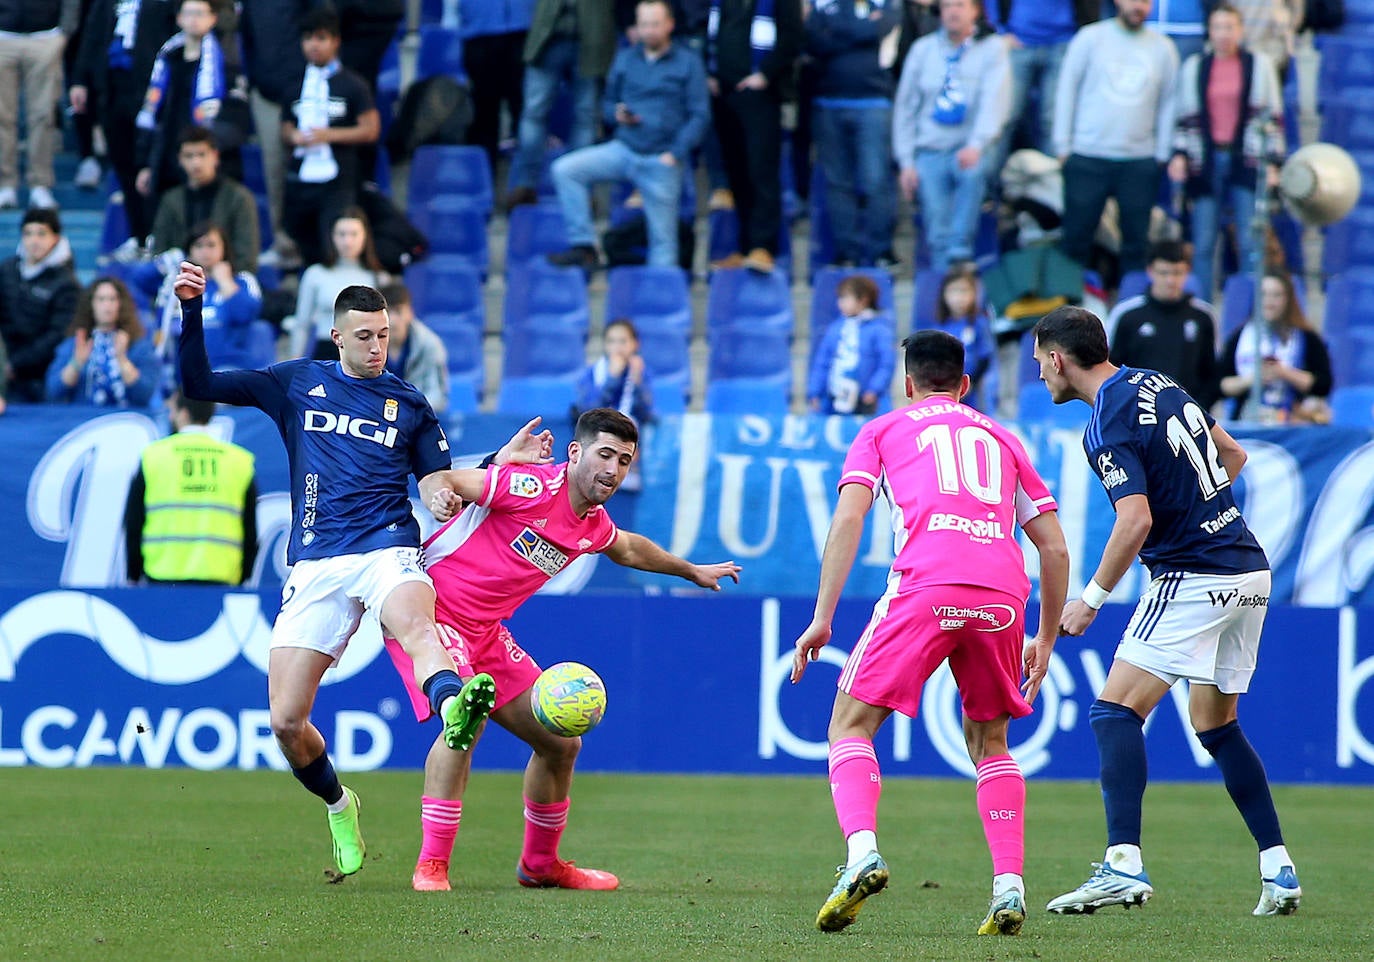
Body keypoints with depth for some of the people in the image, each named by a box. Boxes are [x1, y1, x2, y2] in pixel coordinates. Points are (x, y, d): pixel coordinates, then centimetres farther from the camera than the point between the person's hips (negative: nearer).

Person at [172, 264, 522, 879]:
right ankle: (338, 805, 25)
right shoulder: (296, 384, 14)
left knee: (416, 622, -39)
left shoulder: (409, 405, 15)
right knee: (285, 721, -5)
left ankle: (454, 711, -72)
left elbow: (441, 490, 15)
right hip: (315, 567, 2)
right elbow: (198, 384, 13)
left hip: (386, 548, -2)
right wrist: (191, 311, -1)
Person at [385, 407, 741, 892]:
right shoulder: (532, 487, -19)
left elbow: (628, 549, 31)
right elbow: (444, 480, -18)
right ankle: (431, 866, -26)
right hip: (433, 608, -9)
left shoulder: (594, 525, 7)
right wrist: (441, 496, -41)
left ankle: (540, 864, 31)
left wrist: (692, 571, 44)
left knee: (561, 742, 11)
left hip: (484, 631, 9)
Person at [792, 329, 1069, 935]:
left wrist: (822, 618, 3)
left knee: (851, 726, 8)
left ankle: (862, 852, -18)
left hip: (925, 587, -3)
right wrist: (1046, 641, 32)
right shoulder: (1001, 439, 30)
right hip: (1003, 594, 3)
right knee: (989, 743, 22)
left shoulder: (883, 431, 22)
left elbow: (848, 517, 5)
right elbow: (1054, 549, 24)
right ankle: (1009, 885, 5)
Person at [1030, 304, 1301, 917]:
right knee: (1215, 724, 18)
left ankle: (1124, 865, -22)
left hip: (1194, 578, -9)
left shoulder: (1108, 426, -13)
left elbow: (1136, 521, -24)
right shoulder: (1158, 384, 13)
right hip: (1250, 571, 9)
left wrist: (1091, 600, -15)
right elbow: (1233, 456, 24)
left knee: (1115, 711, -10)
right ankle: (1278, 872, 15)